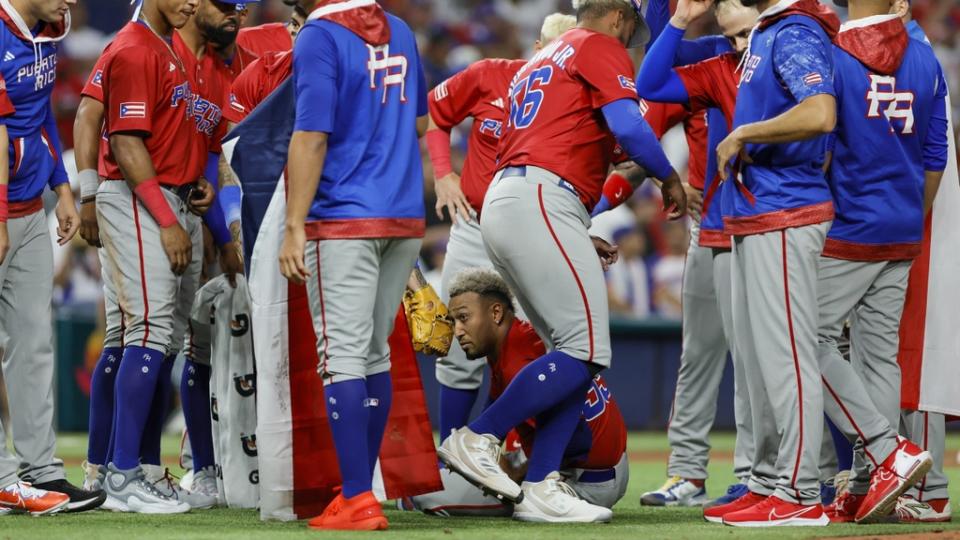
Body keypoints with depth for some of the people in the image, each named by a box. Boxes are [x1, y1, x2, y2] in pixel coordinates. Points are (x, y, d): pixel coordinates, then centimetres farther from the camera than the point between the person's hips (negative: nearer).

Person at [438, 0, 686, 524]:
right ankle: (477, 439, -11)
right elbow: (627, 126, -13)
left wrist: (577, 239, 27)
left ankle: (539, 489, 1)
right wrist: (669, 179, 4)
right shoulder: (600, 48, 4)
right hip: (540, 202, -10)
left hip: (501, 204, 10)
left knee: (575, 352, 8)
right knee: (586, 350, -11)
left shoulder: (538, 63, 31)